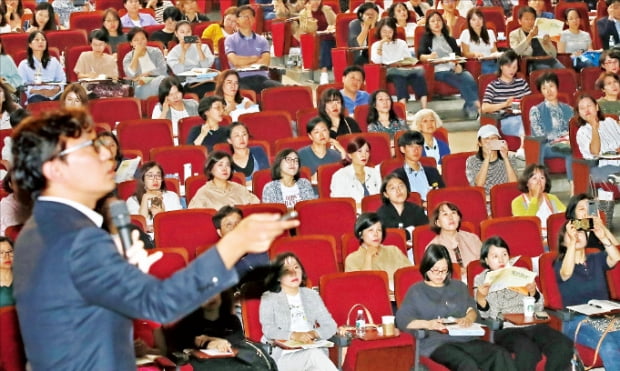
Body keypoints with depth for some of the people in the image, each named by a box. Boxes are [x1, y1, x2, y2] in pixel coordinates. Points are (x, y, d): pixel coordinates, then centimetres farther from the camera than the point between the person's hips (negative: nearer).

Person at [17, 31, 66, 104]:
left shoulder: (54, 61, 23)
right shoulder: (24, 64, 13)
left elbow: (62, 79, 15)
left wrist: (57, 89, -8)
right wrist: (38, 91, -15)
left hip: (55, 94, 2)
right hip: (36, 96, -2)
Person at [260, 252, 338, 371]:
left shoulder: (312, 295, 20)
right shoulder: (269, 298, 8)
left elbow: (330, 326, 12)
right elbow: (268, 330, -7)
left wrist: (314, 333, -11)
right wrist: (294, 336, -25)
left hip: (314, 350, 3)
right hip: (284, 355, -3)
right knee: (313, 354, -34)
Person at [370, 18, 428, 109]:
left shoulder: (401, 43, 27)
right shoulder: (376, 45, 17)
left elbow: (409, 59, 20)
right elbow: (376, 61, -1)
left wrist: (406, 63, -3)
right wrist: (380, 45, -4)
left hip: (405, 69, 3)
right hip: (389, 71, -3)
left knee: (419, 72, -33)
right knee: (399, 75, -41)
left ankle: (424, 109, -46)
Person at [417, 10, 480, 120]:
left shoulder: (450, 39, 31)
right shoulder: (426, 38, 18)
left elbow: (458, 55, 19)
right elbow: (420, 55, 0)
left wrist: (459, 65, -7)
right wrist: (428, 57, -25)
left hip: (455, 69, 4)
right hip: (439, 71, -4)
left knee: (470, 80, -31)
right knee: (463, 82, -33)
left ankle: (470, 108, -42)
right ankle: (475, 106, -42)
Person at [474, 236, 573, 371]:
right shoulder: (482, 279, 13)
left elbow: (538, 307, 16)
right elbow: (484, 314, 3)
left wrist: (533, 292, -6)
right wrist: (480, 296, -18)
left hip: (532, 325, 4)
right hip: (505, 329, -3)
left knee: (564, 346, -27)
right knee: (528, 350, -37)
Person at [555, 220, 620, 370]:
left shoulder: (597, 259, 18)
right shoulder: (560, 263, 8)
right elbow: (567, 272, -17)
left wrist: (603, 238, -18)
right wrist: (572, 241, -24)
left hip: (606, 316, 3)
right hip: (577, 321, -3)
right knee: (608, 345, -34)